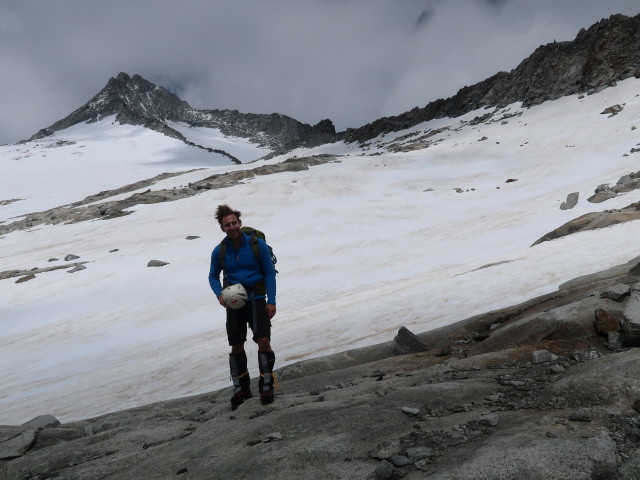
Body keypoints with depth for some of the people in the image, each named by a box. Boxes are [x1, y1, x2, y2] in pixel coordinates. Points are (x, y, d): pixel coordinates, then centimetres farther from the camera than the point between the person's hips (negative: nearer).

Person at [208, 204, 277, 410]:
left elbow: (269, 272, -3)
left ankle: (266, 386, 2)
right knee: (236, 347, 7)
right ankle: (241, 388, 24)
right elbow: (213, 276, 13)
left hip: (256, 299, -2)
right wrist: (219, 294, -7)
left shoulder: (257, 244, -7)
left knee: (263, 340, -14)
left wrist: (271, 301, -9)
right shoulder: (219, 251, -1)